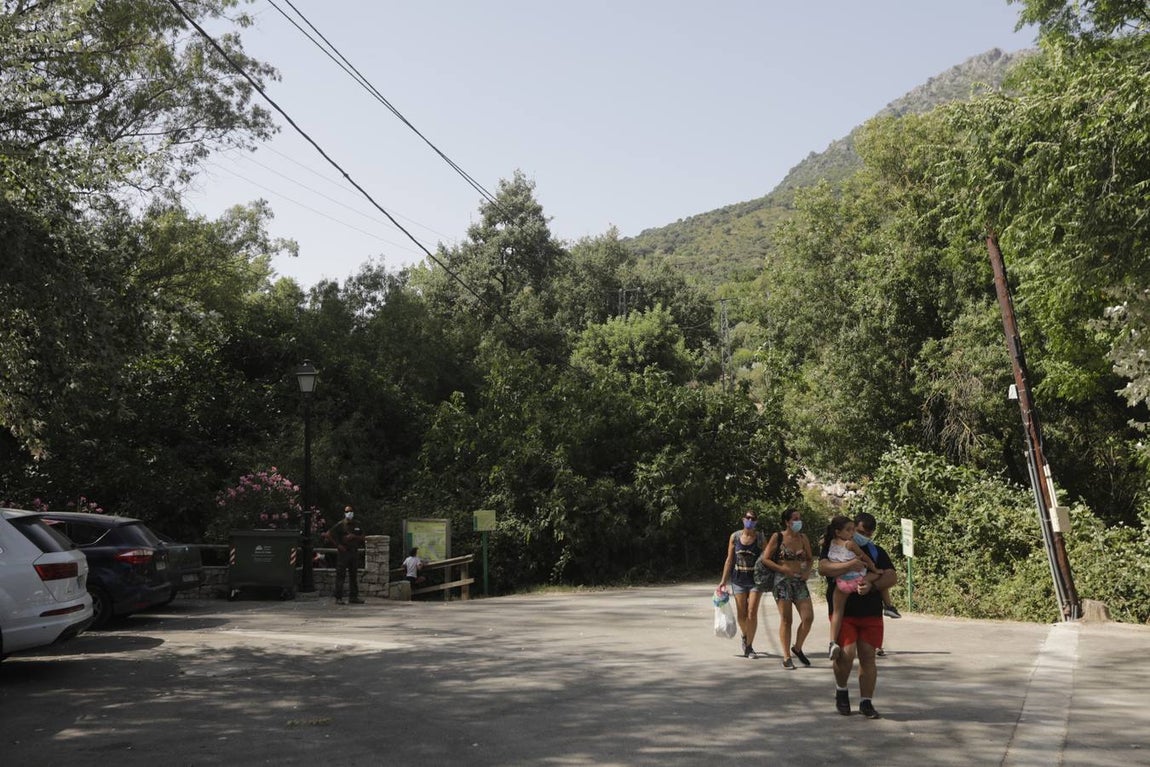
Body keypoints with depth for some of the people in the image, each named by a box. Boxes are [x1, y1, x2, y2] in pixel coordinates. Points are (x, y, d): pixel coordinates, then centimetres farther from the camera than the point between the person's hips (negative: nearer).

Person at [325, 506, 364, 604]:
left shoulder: (357, 525, 13)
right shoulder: (340, 525, -2)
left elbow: (362, 538, 13)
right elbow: (328, 535, -5)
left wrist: (354, 537, -6)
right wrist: (338, 545, -9)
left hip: (354, 552, 5)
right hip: (343, 552, -5)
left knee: (354, 576, 8)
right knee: (340, 576, -6)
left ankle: (353, 597, 15)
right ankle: (338, 598, -4)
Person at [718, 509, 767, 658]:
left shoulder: (760, 538, -2)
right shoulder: (735, 536, 2)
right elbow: (729, 559, 6)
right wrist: (724, 581, 5)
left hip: (755, 579, -2)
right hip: (738, 579, 2)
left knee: (752, 613, -8)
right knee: (741, 614, 6)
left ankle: (749, 646, 6)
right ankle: (745, 636, 37)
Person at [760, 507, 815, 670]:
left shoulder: (803, 538, 8)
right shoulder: (777, 537, -4)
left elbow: (809, 559, 18)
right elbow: (765, 559, -5)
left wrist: (807, 571, -3)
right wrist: (784, 570, -15)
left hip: (800, 581, 4)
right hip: (782, 581, -4)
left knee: (808, 617, -4)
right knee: (786, 620, 0)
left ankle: (797, 648, 20)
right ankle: (786, 657, 9)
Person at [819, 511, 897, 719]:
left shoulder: (877, 552, 13)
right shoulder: (834, 547, 3)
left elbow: (892, 577, 2)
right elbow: (823, 568, -15)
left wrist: (872, 585, -16)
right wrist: (853, 564, -23)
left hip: (871, 613, 3)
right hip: (842, 612, -3)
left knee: (868, 657, 3)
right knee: (846, 653, -15)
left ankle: (866, 702, 14)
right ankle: (841, 691, 12)